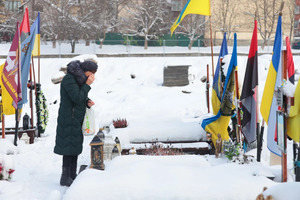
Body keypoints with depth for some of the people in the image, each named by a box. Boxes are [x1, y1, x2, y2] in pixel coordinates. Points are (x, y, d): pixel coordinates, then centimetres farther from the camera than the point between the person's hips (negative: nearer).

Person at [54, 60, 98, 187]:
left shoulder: (79, 78, 12)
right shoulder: (69, 79, -18)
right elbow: (77, 98, -24)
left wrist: (87, 102, 1)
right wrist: (87, 85, -19)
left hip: (77, 119, 10)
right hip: (69, 120, -10)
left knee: (75, 147, 12)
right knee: (69, 148, -7)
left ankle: (72, 175, 20)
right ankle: (65, 178, -1)